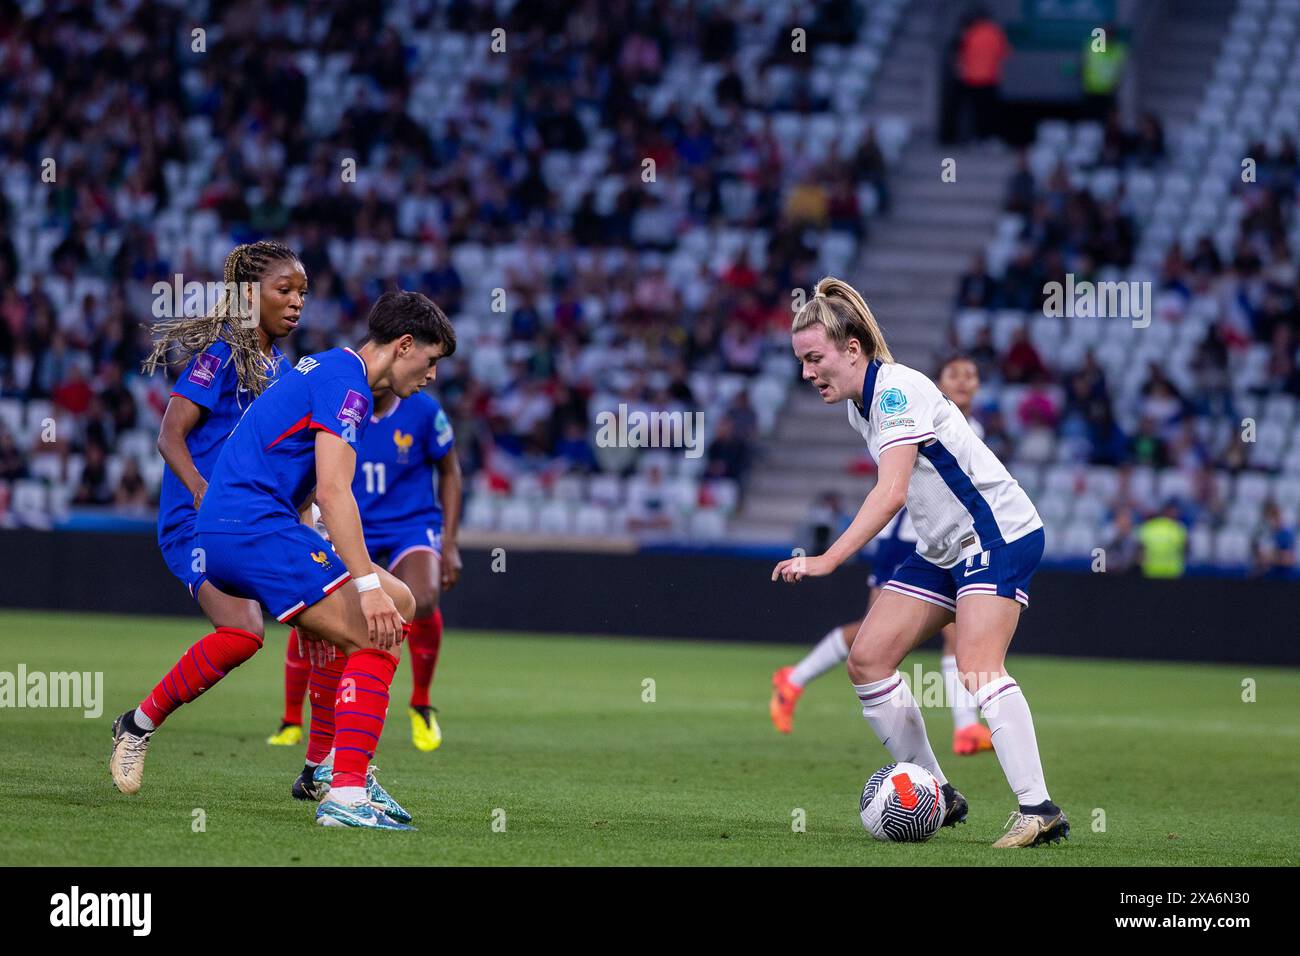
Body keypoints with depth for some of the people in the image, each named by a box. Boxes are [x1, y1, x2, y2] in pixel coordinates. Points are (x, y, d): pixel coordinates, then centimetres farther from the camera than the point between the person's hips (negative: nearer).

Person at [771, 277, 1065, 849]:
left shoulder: (898, 389, -21)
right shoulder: (858, 405, 7)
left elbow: (892, 492, -33)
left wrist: (827, 560, -41)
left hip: (1001, 530, -10)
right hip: (943, 548, 10)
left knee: (977, 669, -25)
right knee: (867, 660, 1)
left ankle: (1038, 810, -26)